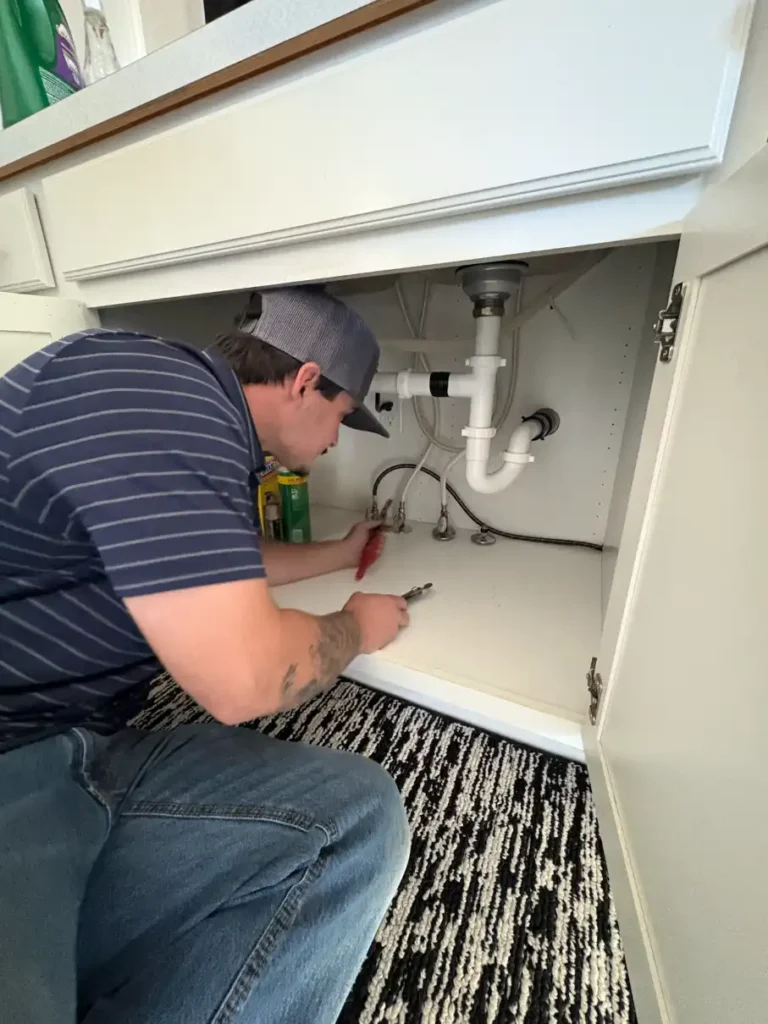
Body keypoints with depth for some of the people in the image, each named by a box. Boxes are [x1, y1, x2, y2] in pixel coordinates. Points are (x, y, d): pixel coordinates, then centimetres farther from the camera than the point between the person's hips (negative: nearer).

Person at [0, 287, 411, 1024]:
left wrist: (341, 553, 37)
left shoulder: (196, 422, 12)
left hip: (83, 757, 8)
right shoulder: (161, 396, -18)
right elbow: (243, 679, -24)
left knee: (360, 816, -7)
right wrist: (355, 625, -3)